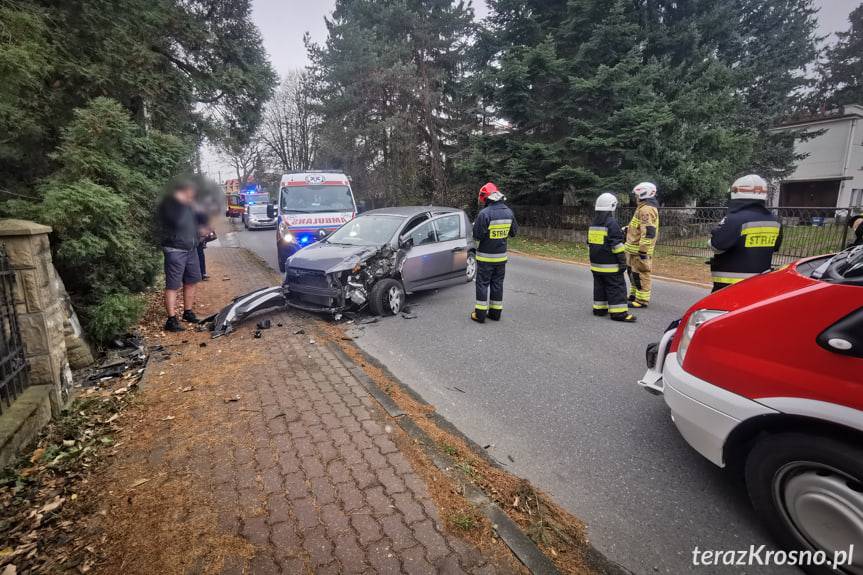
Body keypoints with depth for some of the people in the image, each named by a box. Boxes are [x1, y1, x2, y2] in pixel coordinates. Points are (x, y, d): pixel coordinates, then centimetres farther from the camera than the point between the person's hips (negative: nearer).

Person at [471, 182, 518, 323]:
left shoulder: (485, 213, -20)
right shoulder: (509, 212, 1)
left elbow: (477, 236, -18)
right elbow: (514, 232, 11)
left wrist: (475, 226, 1)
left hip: (486, 257, -5)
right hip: (502, 256, 6)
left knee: (482, 284, 3)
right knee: (497, 284, 13)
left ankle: (480, 314, 7)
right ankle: (495, 313, 20)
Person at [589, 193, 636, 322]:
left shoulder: (593, 224, 12)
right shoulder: (612, 223, -13)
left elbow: (590, 243, 19)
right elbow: (617, 244, -16)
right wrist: (622, 260, -11)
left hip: (596, 263, 8)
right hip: (610, 264, -8)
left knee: (599, 286, 15)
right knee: (616, 287, -4)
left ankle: (599, 308, 20)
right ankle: (619, 312, -4)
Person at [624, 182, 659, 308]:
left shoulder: (646, 209, -18)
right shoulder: (644, 208, 16)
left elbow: (648, 232, -26)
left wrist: (643, 250, -27)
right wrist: (628, 228, 24)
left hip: (639, 249, -11)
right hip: (634, 248, 11)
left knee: (641, 274, -3)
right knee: (633, 272, 20)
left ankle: (642, 300, 4)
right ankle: (634, 294, 33)